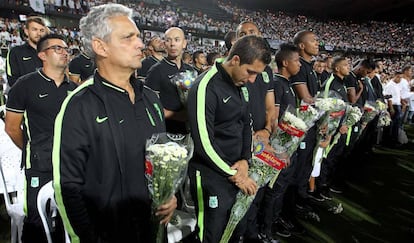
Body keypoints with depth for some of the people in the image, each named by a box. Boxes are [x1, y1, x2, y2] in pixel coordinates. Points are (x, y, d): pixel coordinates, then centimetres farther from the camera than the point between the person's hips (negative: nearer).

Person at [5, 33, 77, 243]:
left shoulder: (73, 88, 8)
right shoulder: (26, 85, -3)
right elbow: (12, 128, 1)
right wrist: (32, 151, 10)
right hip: (40, 166, -3)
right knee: (37, 220, 7)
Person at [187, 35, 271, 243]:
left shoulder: (240, 85, 7)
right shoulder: (206, 86, -19)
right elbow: (204, 142, -22)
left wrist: (245, 160, 0)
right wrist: (234, 175, -13)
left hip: (235, 172, 7)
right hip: (210, 177, -7)